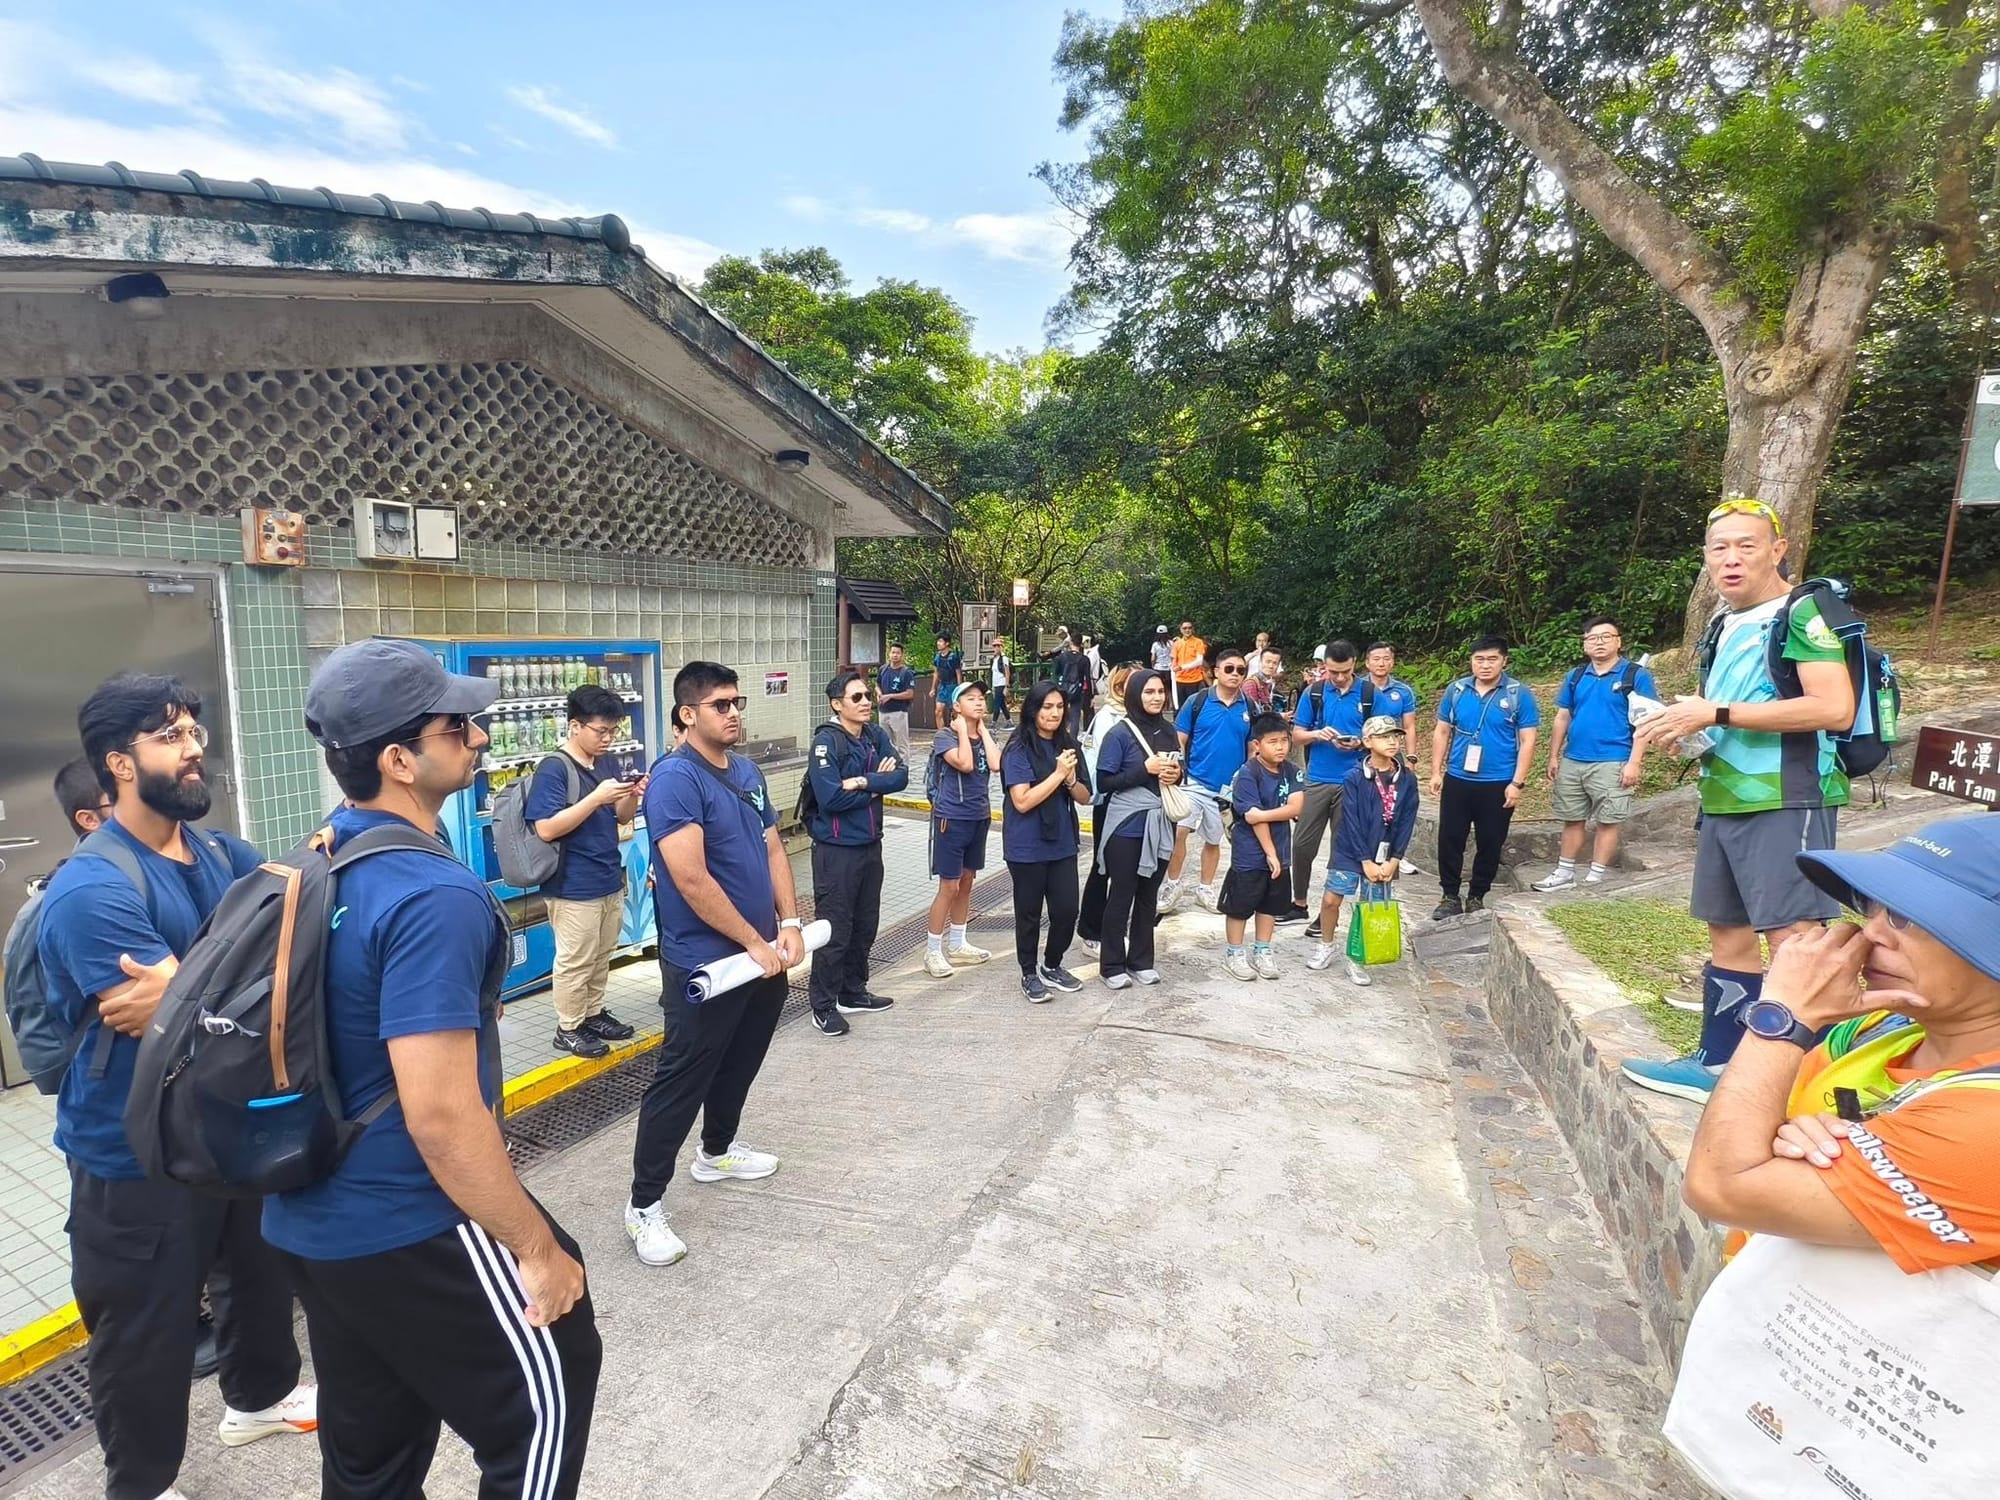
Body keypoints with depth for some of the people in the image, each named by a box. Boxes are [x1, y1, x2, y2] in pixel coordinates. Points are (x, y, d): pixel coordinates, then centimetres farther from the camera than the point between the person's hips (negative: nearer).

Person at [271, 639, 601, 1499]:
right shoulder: (433, 896, -28)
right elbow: (441, 1116, -29)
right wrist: (538, 1247, -19)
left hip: (310, 1218, 8)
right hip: (408, 1232, -8)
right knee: (545, 1393, 15)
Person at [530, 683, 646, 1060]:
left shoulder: (607, 765, 6)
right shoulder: (553, 768, -16)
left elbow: (622, 818, 14)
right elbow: (546, 829, -23)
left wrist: (632, 796, -8)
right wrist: (597, 797, -28)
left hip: (611, 881, 8)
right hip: (573, 888, -7)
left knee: (601, 957, 19)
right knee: (575, 961, 5)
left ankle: (593, 1013, 35)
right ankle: (568, 1028, 20)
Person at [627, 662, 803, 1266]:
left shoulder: (747, 771, 8)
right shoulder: (674, 778, -18)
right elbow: (691, 879, -24)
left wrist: (790, 925, -1)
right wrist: (755, 943, -19)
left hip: (763, 954, 8)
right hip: (705, 962, -8)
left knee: (740, 1062, 23)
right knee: (681, 1080, 2)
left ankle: (717, 1151, 45)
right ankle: (645, 1206, 17)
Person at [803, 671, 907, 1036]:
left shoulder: (875, 735, 5)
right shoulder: (825, 742, -15)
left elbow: (901, 775, -5)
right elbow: (831, 798, -24)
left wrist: (862, 781, -20)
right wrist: (876, 788, -13)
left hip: (870, 844, 7)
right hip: (836, 849, -7)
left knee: (865, 925, 17)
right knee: (835, 929, 0)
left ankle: (853, 993, 32)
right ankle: (824, 1006, 13)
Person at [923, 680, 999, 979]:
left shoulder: (984, 735, 6)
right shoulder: (945, 735, -11)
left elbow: (996, 764, -13)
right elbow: (965, 764, -27)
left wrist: (982, 729, -6)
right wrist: (963, 730, -16)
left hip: (979, 817, 7)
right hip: (951, 818, -6)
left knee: (966, 882, 16)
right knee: (949, 886, -3)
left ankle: (957, 944, 30)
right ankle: (932, 952, 8)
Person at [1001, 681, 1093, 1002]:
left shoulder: (1069, 745, 5)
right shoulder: (1019, 750, -12)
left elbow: (1084, 796, 6)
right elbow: (1022, 801, -18)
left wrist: (1071, 779, -15)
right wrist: (1058, 774, -19)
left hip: (1063, 843, 5)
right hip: (1027, 847, -5)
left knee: (1067, 910, 7)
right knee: (1029, 912, 9)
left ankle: (1052, 966, 31)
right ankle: (1029, 974, 27)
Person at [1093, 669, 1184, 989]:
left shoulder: (1169, 730, 5)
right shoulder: (1120, 733, -11)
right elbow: (1103, 783, -13)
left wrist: (1176, 775, -7)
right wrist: (1145, 769, -20)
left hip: (1160, 825, 5)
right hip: (1127, 827, -5)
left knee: (1149, 895, 14)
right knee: (1121, 896, 4)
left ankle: (1141, 961, 26)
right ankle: (1112, 965, 16)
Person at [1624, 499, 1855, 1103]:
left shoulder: (1804, 613, -8)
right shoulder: (1724, 626, 17)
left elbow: (1835, 708, -21)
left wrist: (1716, 714, -20)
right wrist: (1686, 726, 7)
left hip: (1786, 801, -9)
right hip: (1724, 800, 9)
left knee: (1792, 938, -12)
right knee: (1728, 933, 13)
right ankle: (1716, 1064, 23)